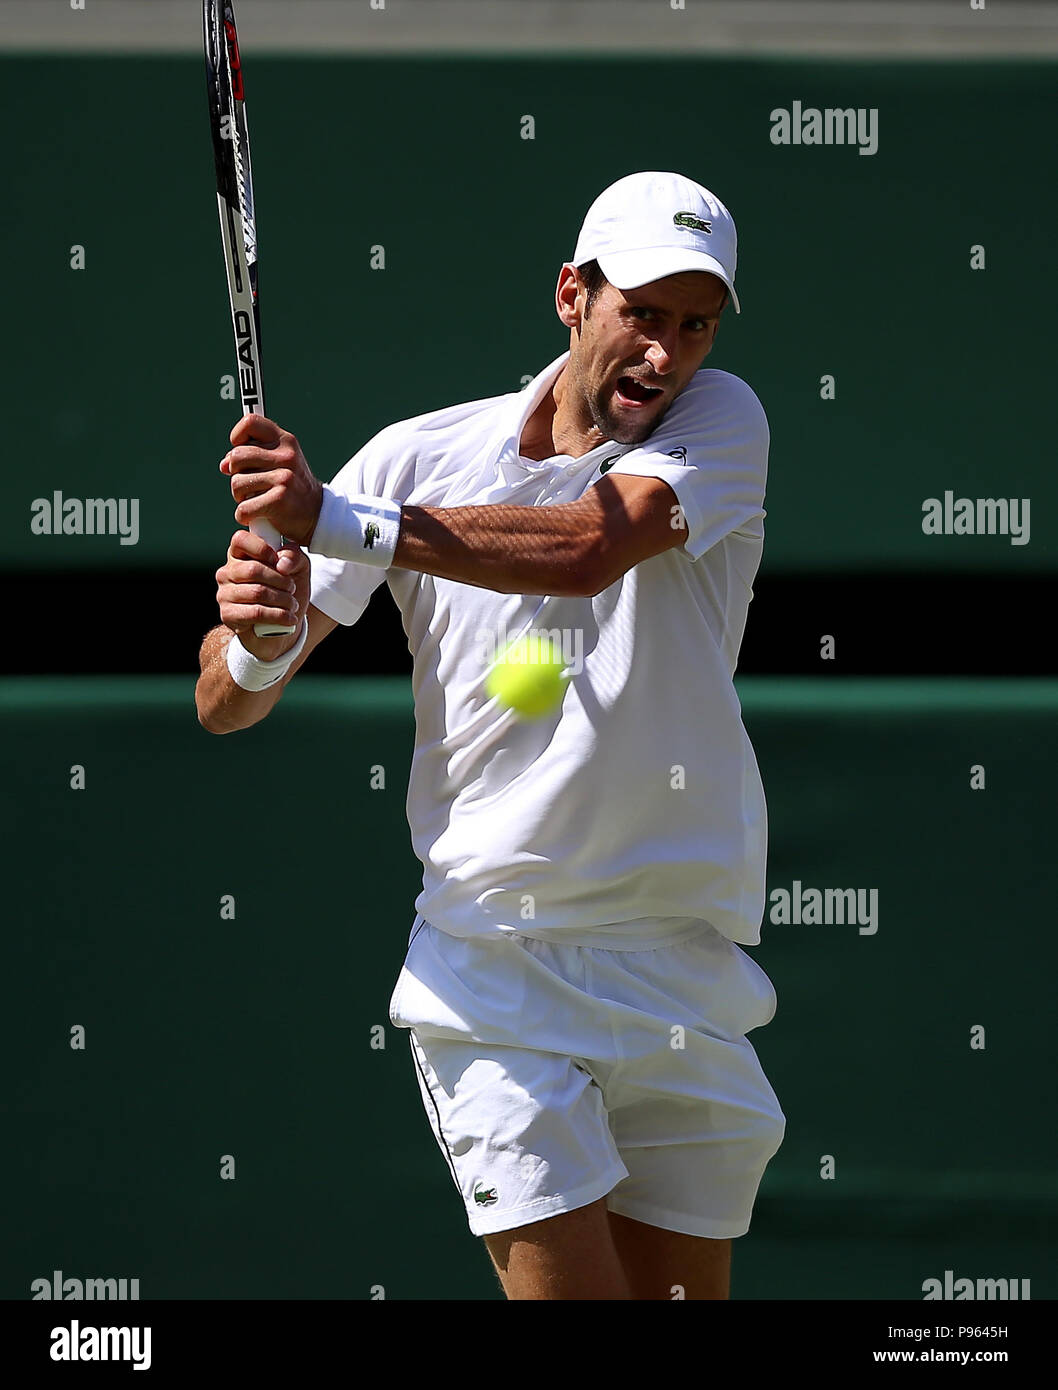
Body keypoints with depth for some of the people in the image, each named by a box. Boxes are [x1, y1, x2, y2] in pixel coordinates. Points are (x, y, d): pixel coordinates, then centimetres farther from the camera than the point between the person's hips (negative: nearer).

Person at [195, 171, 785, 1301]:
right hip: (493, 967, -1)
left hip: (685, 966, 2)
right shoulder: (423, 456, 0)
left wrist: (338, 518, -29)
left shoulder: (720, 421, -1)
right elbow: (226, 705, 1)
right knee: (569, 1287, -16)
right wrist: (258, 641, -24)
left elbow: (584, 550, -23)